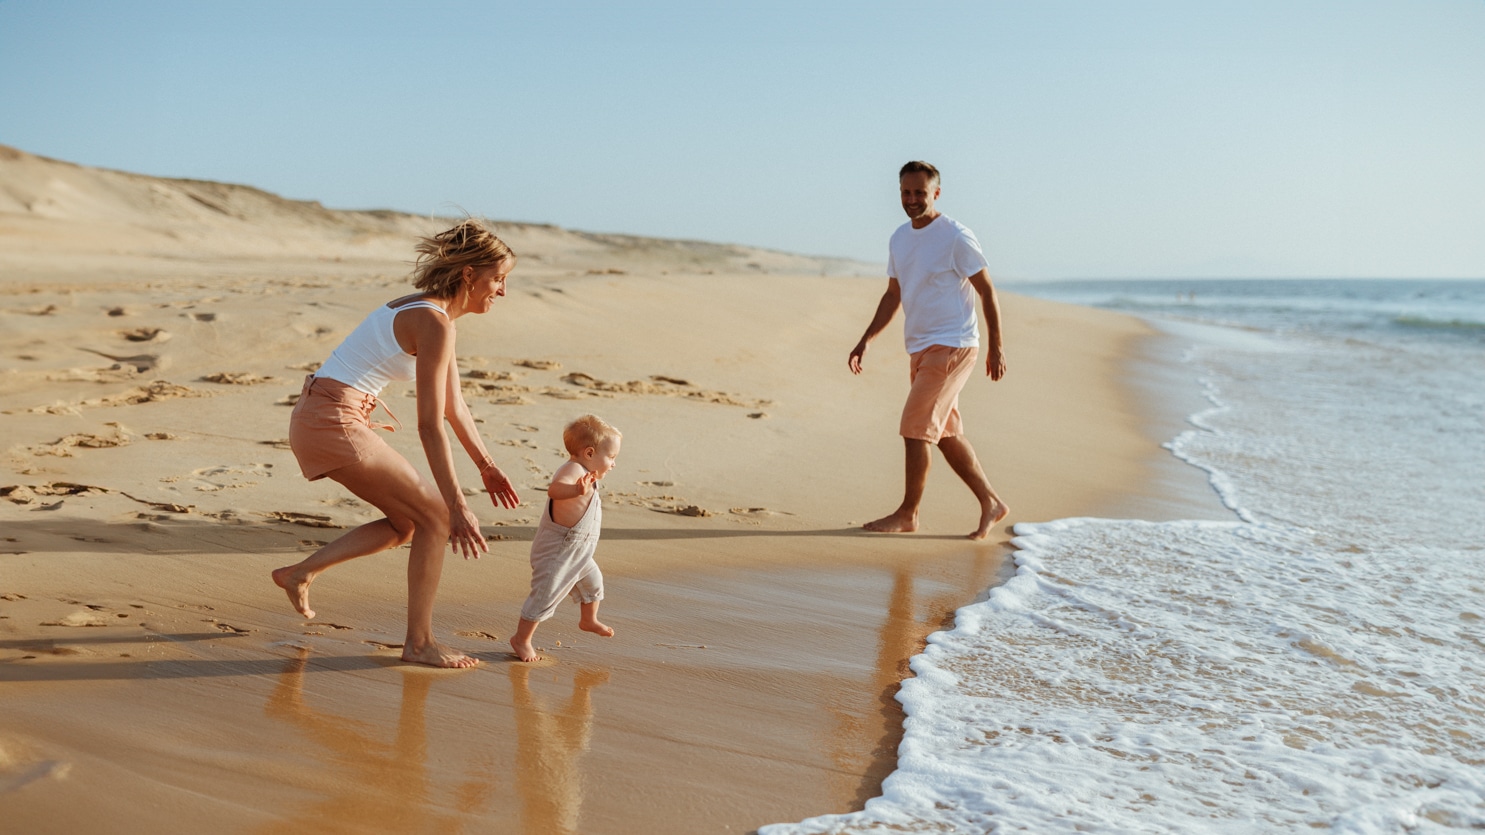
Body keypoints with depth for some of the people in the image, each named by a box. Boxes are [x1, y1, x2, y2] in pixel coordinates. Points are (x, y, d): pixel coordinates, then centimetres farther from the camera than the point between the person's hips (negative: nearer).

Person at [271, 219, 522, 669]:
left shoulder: (429, 311, 13)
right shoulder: (435, 323, -17)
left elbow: (452, 404, 21)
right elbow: (430, 426, -20)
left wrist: (486, 465, 26)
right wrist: (458, 508, -18)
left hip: (317, 421, 9)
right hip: (333, 425, -9)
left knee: (408, 523, 16)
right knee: (436, 517, -2)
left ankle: (300, 572, 19)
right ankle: (420, 642, 4)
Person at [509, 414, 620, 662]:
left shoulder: (583, 474, 7)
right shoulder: (573, 470, -25)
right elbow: (554, 489, -48)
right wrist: (577, 490, -66)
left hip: (577, 554, 11)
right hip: (556, 552, -11)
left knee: (592, 582, 27)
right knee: (546, 595, -7)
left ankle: (589, 620, 51)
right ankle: (521, 639, 6)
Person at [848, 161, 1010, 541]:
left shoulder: (956, 238, -11)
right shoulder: (899, 239, 11)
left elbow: (987, 291, -7)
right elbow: (892, 296, 18)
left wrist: (996, 347, -8)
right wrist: (866, 340, 10)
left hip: (951, 346, -8)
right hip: (920, 349, 8)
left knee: (916, 428, -9)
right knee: (945, 433, 11)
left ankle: (907, 513, 2)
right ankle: (991, 503, 21)